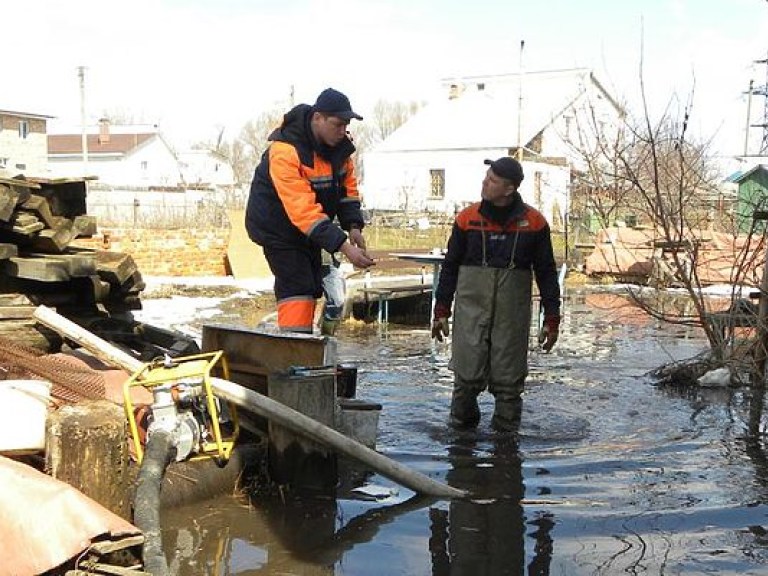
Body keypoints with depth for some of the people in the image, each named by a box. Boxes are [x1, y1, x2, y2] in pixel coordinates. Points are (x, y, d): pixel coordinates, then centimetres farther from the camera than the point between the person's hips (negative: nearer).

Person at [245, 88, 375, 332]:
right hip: (277, 227, -8)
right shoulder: (286, 151, -33)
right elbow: (303, 210, -38)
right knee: (296, 289, -18)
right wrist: (344, 247, -42)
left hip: (307, 229, 8)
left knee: (312, 288, 12)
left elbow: (347, 185, 3)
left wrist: (353, 225, -15)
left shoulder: (339, 143, -8)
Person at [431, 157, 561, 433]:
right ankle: (461, 426, 17)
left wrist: (551, 319, 5)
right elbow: (450, 266, 9)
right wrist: (441, 311, 8)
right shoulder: (467, 218, 2)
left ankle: (506, 434, 19)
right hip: (471, 307, 0)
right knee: (467, 374, -3)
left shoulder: (534, 222, 1)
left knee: (509, 378, 5)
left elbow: (546, 272, 7)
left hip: (513, 313, 0)